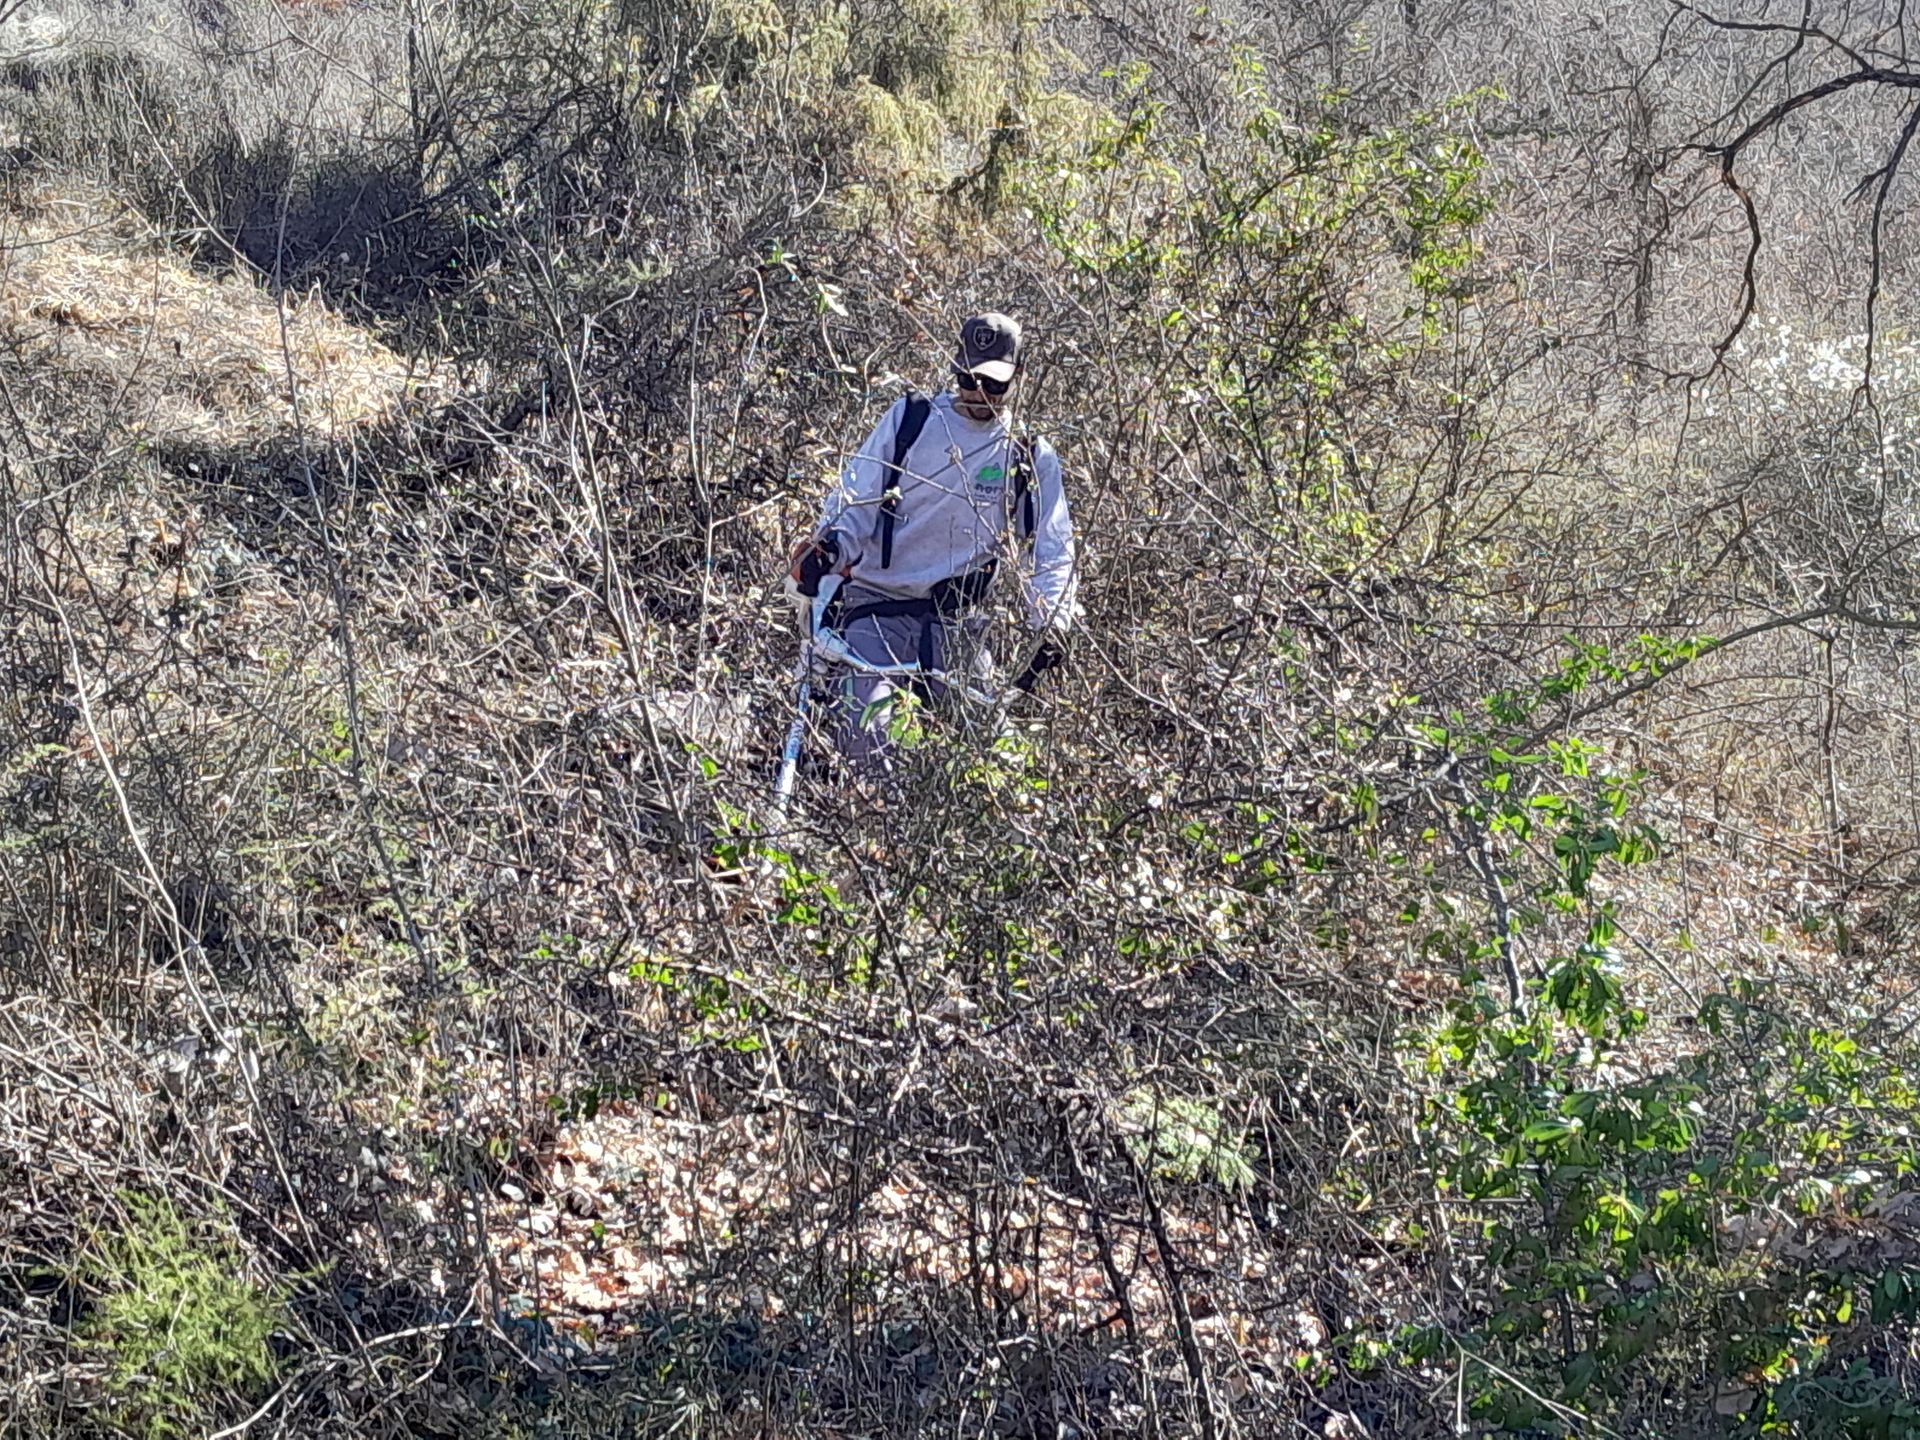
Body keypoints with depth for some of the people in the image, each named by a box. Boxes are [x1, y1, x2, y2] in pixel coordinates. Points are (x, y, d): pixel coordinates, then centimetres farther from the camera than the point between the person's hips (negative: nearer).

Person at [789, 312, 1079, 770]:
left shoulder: (1032, 459, 9)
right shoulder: (909, 419, 7)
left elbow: (1050, 549, 6)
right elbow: (856, 496, 5)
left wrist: (1052, 621, -10)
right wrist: (828, 546, -16)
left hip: (956, 623, 2)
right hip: (876, 606, -2)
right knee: (864, 728, -20)